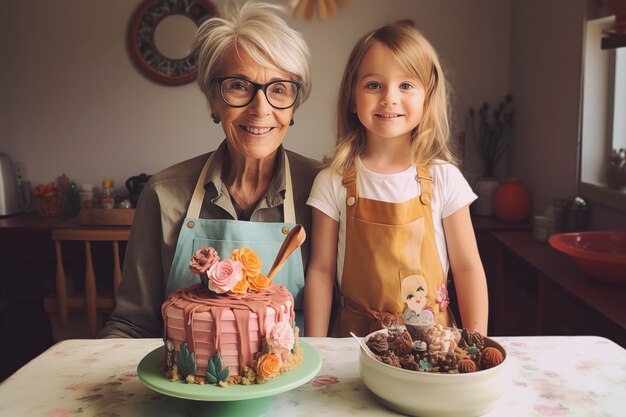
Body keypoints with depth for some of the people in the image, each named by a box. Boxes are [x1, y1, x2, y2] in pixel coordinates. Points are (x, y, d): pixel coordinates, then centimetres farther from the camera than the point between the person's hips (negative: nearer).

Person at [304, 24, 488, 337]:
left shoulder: (443, 178, -2)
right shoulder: (333, 182, -3)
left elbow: (467, 267, 2)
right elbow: (321, 269, 0)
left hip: (432, 338, 1)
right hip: (355, 336, -1)